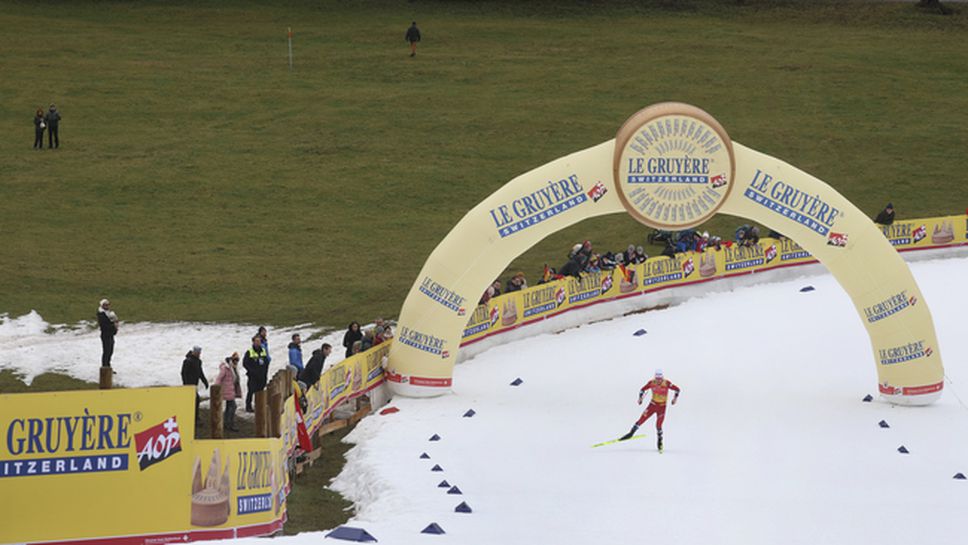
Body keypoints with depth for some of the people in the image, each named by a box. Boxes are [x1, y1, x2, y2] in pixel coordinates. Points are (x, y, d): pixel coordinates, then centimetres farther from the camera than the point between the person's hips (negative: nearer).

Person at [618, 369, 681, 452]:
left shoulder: (667, 383, -16)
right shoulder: (651, 383, -10)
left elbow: (677, 389, -5)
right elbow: (643, 389, 4)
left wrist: (675, 398, -14)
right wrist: (640, 397, -10)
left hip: (662, 406, -2)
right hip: (653, 404, 2)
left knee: (658, 425, -5)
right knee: (642, 418, -9)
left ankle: (660, 441, 17)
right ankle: (631, 433, 2)